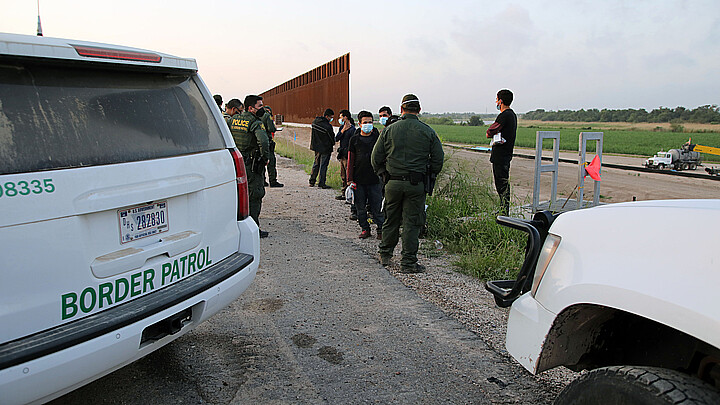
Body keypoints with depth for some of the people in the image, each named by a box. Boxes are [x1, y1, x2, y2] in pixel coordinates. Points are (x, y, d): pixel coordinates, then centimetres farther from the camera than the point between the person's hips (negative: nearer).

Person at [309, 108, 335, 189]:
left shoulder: (315, 121, 0)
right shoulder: (328, 126, -22)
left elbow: (313, 135, 9)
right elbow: (332, 138, -9)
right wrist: (333, 144, 11)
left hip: (316, 147, 7)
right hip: (325, 148, -7)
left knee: (316, 164, 19)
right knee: (323, 166, 1)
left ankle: (312, 181, 24)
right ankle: (321, 183, 6)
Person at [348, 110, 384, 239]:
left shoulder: (377, 137, 4)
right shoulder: (354, 140, 6)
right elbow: (350, 160, 7)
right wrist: (350, 179, 2)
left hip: (374, 180, -1)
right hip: (358, 180, 1)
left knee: (377, 207, 1)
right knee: (360, 207, 8)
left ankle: (381, 229, 13)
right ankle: (365, 229, 22)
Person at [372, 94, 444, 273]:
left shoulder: (389, 130, 1)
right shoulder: (427, 132, -1)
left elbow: (376, 158, 2)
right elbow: (438, 158, 1)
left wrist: (384, 174, 16)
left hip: (393, 183, 2)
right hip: (416, 184, -1)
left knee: (391, 219, 16)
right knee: (412, 222, 4)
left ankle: (385, 255, 30)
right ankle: (408, 263, 7)